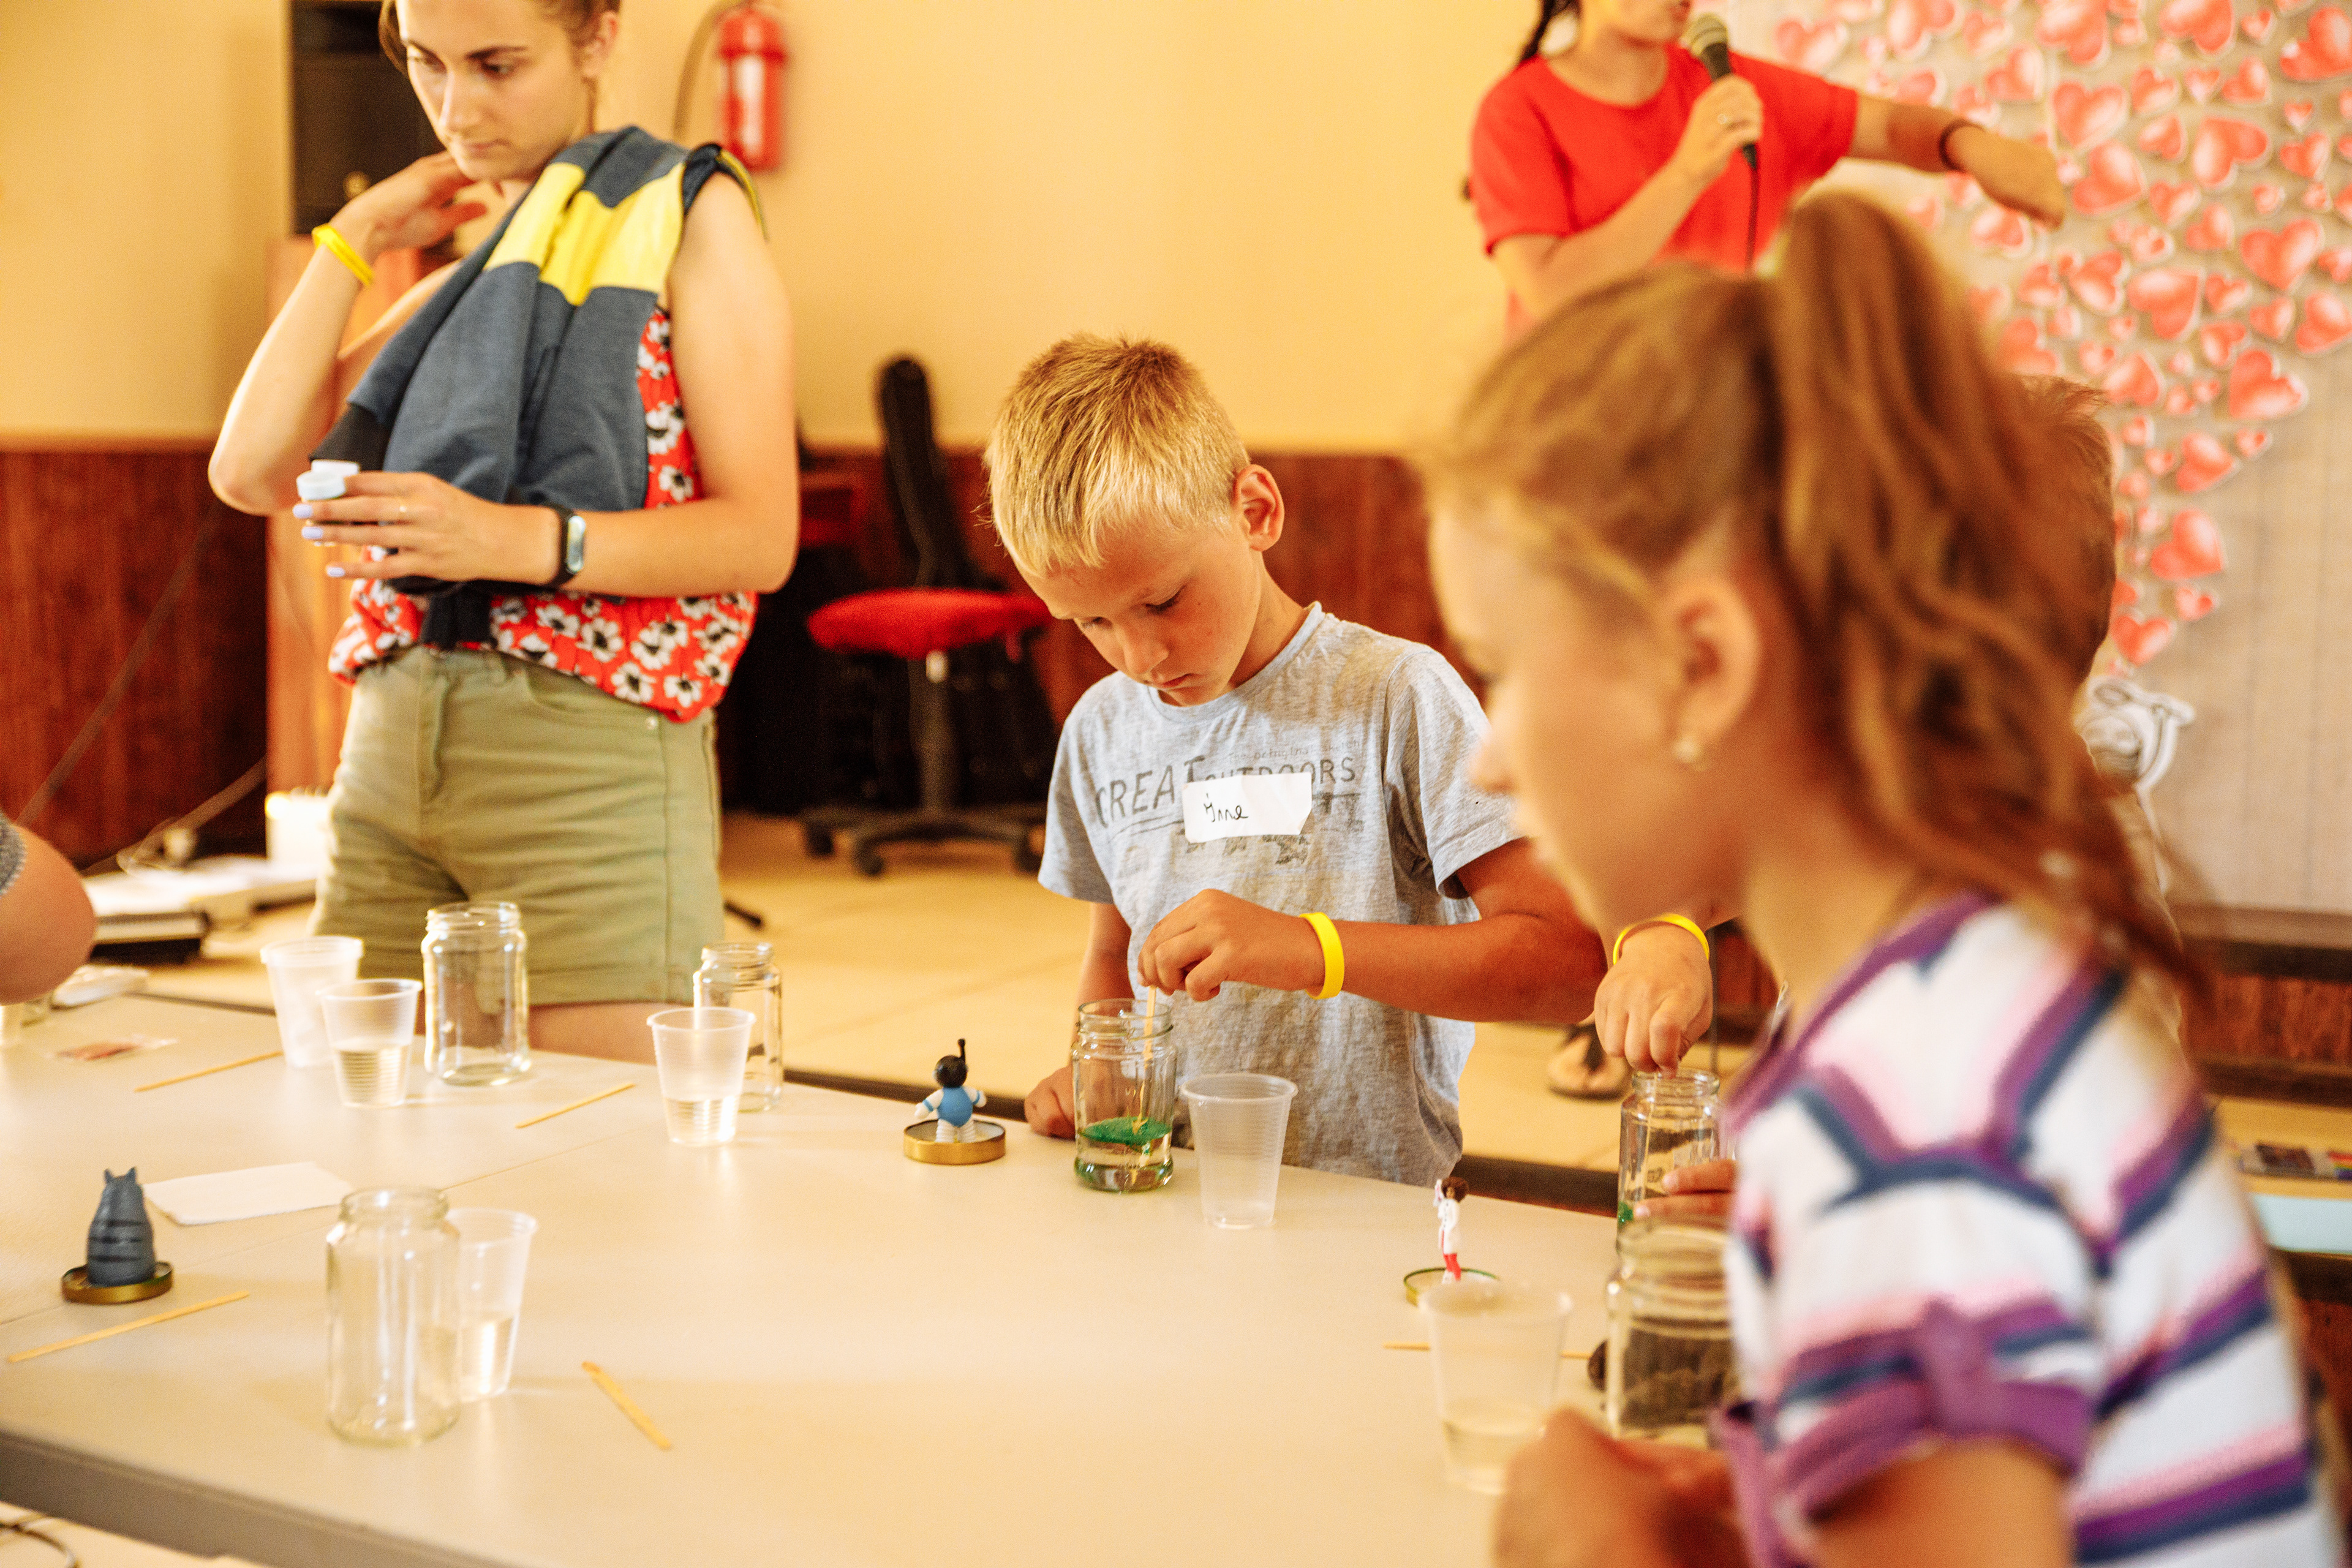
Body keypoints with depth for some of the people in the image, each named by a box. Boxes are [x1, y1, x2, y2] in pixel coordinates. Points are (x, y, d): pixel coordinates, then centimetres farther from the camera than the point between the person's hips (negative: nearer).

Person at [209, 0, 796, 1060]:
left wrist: (522, 542, -21)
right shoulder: (456, 281, 22)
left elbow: (759, 534, -7)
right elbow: (250, 470, 9)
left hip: (589, 755, -6)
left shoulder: (686, 215, 3)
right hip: (391, 745, 6)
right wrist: (352, 241, 12)